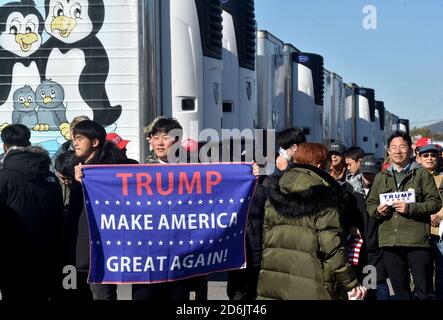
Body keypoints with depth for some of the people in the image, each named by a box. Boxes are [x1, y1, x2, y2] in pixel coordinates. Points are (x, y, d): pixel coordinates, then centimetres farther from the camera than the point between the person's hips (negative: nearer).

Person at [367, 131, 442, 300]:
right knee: (400, 290, 11)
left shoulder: (421, 174, 4)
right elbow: (370, 204, 20)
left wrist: (410, 208, -16)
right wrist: (378, 210, -3)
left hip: (417, 241, -4)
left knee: (424, 290, -2)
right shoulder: (381, 177, 17)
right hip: (389, 241, 4)